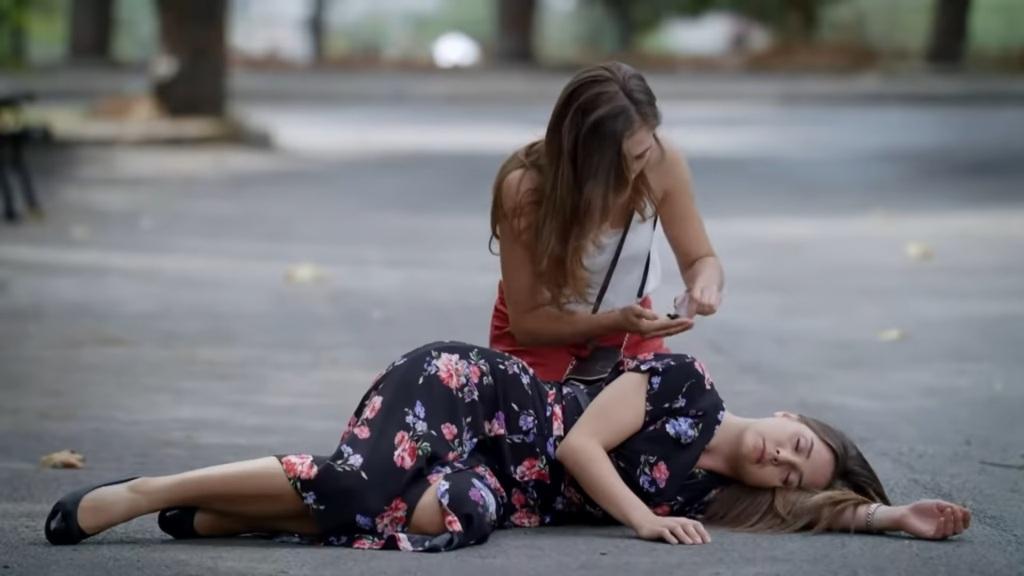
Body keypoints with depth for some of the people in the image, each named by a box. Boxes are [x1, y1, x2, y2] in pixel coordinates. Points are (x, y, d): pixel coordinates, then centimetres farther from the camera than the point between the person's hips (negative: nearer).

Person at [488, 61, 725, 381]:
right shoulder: (525, 187, -30)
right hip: (542, 335, -3)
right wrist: (617, 321, -35)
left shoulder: (663, 162, -23)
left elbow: (700, 259, -7)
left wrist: (705, 282, -31)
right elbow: (526, 321, -21)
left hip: (631, 331, 3)